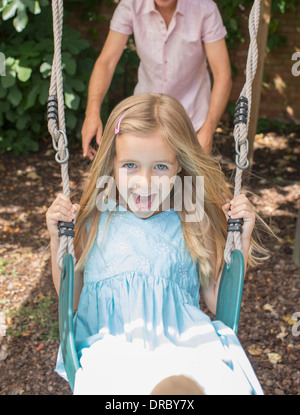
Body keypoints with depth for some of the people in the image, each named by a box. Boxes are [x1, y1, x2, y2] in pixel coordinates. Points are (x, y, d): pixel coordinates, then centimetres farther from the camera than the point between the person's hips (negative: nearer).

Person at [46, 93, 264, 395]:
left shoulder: (195, 225, 4)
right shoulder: (96, 222, 5)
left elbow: (221, 303, 8)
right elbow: (71, 298, 13)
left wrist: (242, 237, -1)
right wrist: (58, 238, 1)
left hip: (184, 345, 0)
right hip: (110, 350, 1)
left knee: (179, 386, -35)